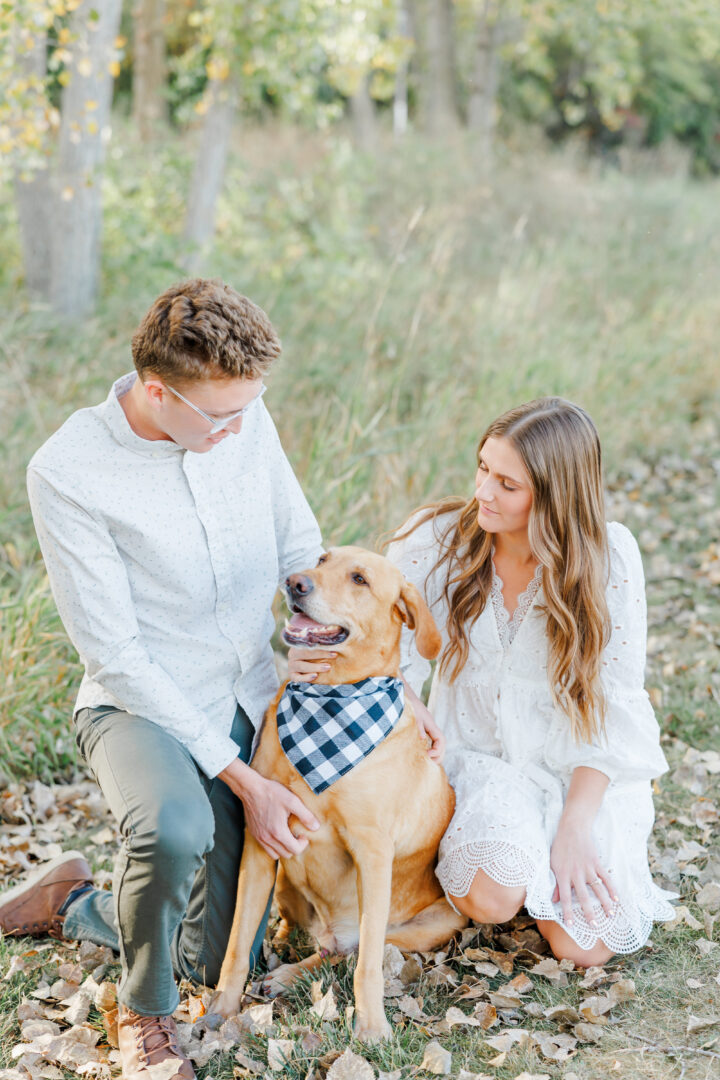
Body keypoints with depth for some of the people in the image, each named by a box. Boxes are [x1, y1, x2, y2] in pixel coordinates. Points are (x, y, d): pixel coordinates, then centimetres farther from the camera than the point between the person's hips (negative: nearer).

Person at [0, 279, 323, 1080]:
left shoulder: (245, 420, -9)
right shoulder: (67, 472, -23)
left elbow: (305, 554, 5)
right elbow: (117, 656, -20)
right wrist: (241, 779, -22)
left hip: (248, 707, 5)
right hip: (140, 707, -5)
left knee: (223, 964, 7)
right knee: (176, 827, -41)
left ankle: (71, 903, 34)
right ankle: (145, 1011, -9)